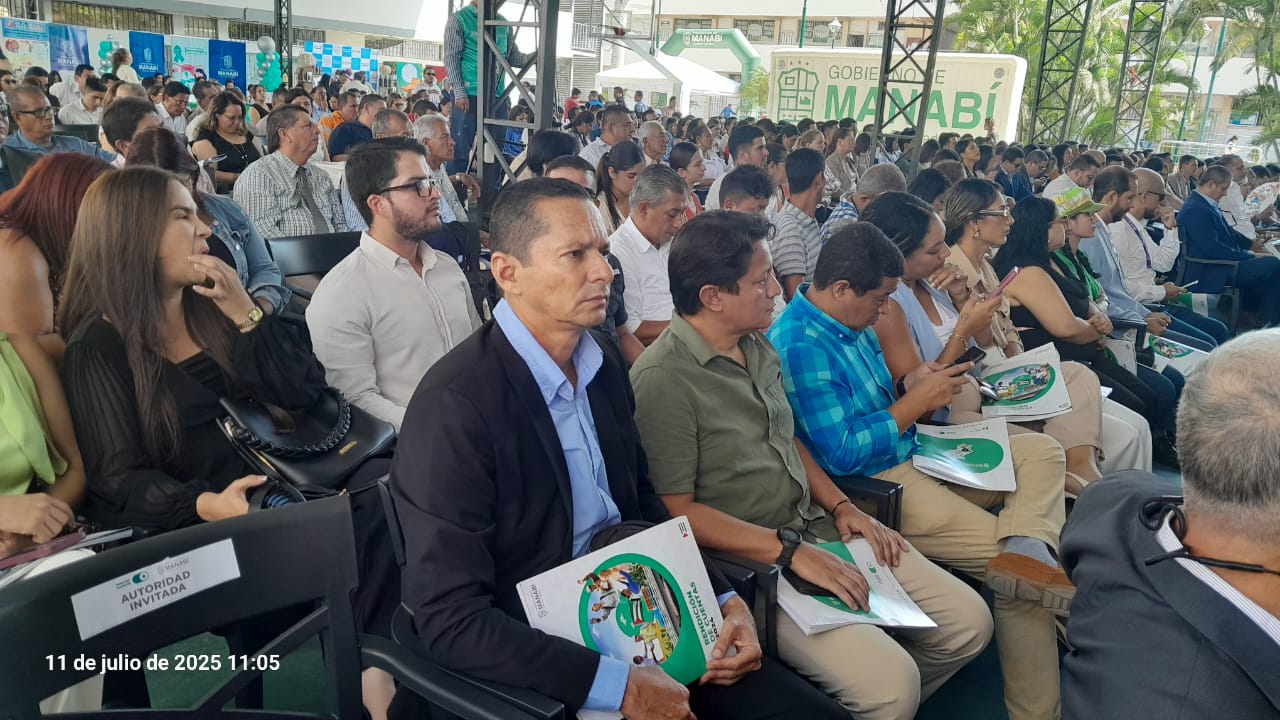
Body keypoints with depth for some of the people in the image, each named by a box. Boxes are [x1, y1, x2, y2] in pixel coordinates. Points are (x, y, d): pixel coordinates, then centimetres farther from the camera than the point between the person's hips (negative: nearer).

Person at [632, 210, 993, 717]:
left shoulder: (757, 344, 8)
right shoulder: (662, 379, -19)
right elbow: (677, 510, -18)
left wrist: (841, 507, 5)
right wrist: (790, 550, -19)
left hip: (818, 527, 8)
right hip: (751, 562, -8)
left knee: (970, 622, 2)